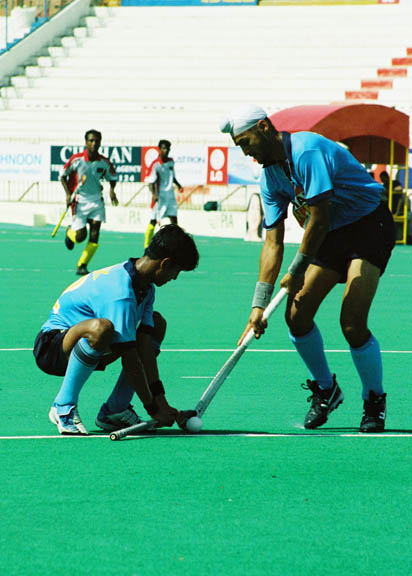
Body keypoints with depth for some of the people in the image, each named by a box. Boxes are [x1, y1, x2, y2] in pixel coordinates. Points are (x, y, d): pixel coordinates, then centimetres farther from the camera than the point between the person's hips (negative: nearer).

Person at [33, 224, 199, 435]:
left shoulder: (146, 288, 0)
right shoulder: (120, 295, -30)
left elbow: (145, 348, -2)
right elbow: (130, 362, -27)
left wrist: (159, 399, -8)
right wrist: (153, 407, -20)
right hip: (51, 344, -10)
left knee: (157, 323, 10)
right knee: (100, 328, -41)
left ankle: (114, 410, 2)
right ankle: (63, 407, -21)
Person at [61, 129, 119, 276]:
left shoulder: (104, 162, -4)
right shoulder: (76, 159, -11)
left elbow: (112, 177, 14)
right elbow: (63, 175, 1)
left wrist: (112, 189, -7)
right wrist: (68, 194, -10)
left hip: (96, 200, 2)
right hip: (80, 201, -2)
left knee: (94, 236, -8)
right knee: (80, 236, -6)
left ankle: (82, 265, 5)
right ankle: (70, 232, 32)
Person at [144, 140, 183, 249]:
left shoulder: (171, 161, 8)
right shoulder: (156, 164, -13)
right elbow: (151, 181, -14)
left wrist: (178, 185, 12)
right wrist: (154, 194, -27)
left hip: (170, 195, 6)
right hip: (159, 196, -6)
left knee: (174, 219, 3)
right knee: (153, 221, -4)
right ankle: (147, 246, 2)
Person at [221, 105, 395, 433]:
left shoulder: (307, 151, -24)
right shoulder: (270, 176, 3)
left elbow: (319, 220, -24)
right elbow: (273, 242, 4)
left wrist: (297, 273, -12)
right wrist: (259, 305, -1)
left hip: (370, 225, -8)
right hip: (333, 235, 8)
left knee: (352, 323, -19)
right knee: (297, 315, -2)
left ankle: (375, 402, 2)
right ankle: (325, 390, 20)